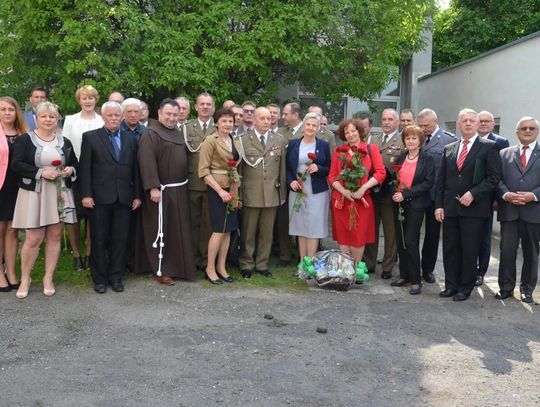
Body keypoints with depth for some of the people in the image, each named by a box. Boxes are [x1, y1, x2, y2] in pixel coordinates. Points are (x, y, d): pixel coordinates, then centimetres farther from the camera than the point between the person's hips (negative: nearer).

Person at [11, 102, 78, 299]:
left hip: (59, 194, 4)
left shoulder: (64, 142, 9)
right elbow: (17, 165, -9)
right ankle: (25, 278, 14)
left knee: (54, 236, 6)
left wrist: (70, 170, -6)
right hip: (34, 194, -3)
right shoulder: (25, 139, -1)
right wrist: (41, 172, -19)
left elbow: (75, 164, 16)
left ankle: (48, 278, 18)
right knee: (33, 239, -4)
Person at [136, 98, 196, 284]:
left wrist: (185, 182, 14)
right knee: (161, 231, 0)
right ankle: (160, 269, 9)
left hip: (180, 190, 8)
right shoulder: (150, 134, -10)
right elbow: (147, 162, -18)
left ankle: (179, 265, 24)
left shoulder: (178, 134, 14)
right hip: (162, 191, -7)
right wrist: (153, 187, -25)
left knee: (179, 230, 13)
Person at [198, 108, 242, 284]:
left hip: (232, 190, 6)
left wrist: (236, 190, 7)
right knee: (219, 230, -5)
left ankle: (221, 267, 18)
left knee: (228, 230, 8)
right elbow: (203, 170, -13)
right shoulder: (210, 141, -9)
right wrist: (220, 190, -18)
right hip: (217, 189, -6)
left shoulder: (235, 142, 11)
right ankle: (210, 268, 9)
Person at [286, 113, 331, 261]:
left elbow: (329, 169, 5)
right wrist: (290, 181, -7)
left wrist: (318, 168, -14)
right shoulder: (293, 144, 7)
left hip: (317, 192, -2)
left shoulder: (324, 145, 3)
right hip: (297, 190, 2)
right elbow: (287, 167, 9)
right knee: (300, 228, 7)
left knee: (314, 228, -2)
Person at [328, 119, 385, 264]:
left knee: (359, 238, 0)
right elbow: (332, 176, 5)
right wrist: (343, 191, -12)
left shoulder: (371, 149, 4)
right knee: (343, 237, 4)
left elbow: (381, 172, -4)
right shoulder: (338, 151, 10)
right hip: (341, 200, 2)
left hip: (362, 200, -2)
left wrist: (363, 188, -14)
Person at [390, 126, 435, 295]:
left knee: (410, 242, -9)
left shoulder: (427, 159, -3)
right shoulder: (400, 158, 12)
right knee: (400, 241, 7)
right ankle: (404, 275, 19)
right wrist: (395, 193, -3)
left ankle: (416, 280, -1)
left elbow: (428, 182, -11)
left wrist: (406, 194, -16)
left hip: (415, 205, -5)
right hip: (399, 204, 5)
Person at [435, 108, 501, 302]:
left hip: (474, 208, -4)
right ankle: (451, 285, 19)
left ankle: (465, 287, 16)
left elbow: (494, 177, -6)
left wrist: (473, 194, -15)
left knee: (469, 250, 3)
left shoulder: (488, 147, -1)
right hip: (449, 208, 4)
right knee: (449, 249, 8)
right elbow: (441, 180, 11)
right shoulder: (449, 149, 12)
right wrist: (439, 205, 3)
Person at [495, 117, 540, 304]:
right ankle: (506, 288, 12)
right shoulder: (505, 153, 12)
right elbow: (498, 179, 4)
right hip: (508, 211, 1)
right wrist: (506, 194, -13)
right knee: (507, 251, 1)